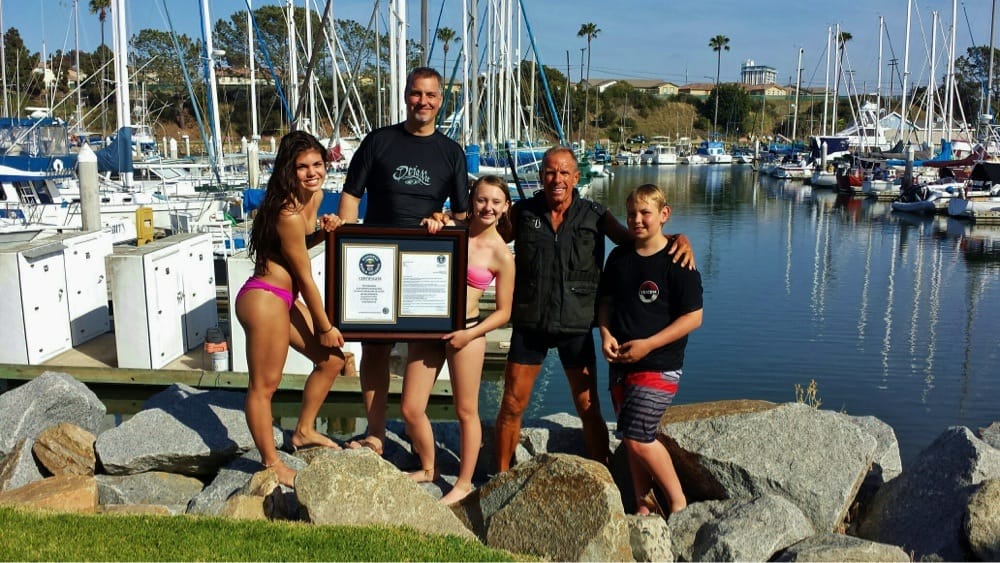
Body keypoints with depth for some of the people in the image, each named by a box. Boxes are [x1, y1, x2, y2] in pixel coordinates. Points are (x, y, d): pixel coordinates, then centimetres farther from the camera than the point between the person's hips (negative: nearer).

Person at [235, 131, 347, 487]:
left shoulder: (315, 196, 4)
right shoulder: (289, 213, -23)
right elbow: (305, 277, -16)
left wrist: (323, 231, -2)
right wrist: (326, 327, -6)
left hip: (285, 297, 10)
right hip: (265, 299, -10)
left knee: (332, 360, 17)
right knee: (265, 385, 4)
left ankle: (304, 432, 33)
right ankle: (272, 464, 18)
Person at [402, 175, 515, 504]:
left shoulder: (501, 255, -6)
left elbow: (503, 312, -3)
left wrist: (469, 334, -15)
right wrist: (432, 225, -9)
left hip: (465, 331, -4)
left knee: (466, 411, 8)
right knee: (410, 409, 8)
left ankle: (464, 483, 25)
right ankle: (428, 468, 32)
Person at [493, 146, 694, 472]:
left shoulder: (594, 216, 0)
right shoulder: (523, 213, 1)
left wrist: (678, 239, -15)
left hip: (576, 326, 0)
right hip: (529, 323, 1)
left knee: (589, 409, 6)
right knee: (512, 406, 6)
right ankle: (501, 475, 24)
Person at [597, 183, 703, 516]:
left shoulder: (678, 262, -10)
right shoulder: (619, 257, 8)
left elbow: (693, 317, -12)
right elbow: (606, 301, 17)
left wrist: (647, 344, -17)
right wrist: (606, 334, -3)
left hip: (659, 366, -6)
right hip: (620, 363, 6)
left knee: (638, 438, -11)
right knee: (631, 439, 11)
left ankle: (678, 501, 9)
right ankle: (644, 506, 26)